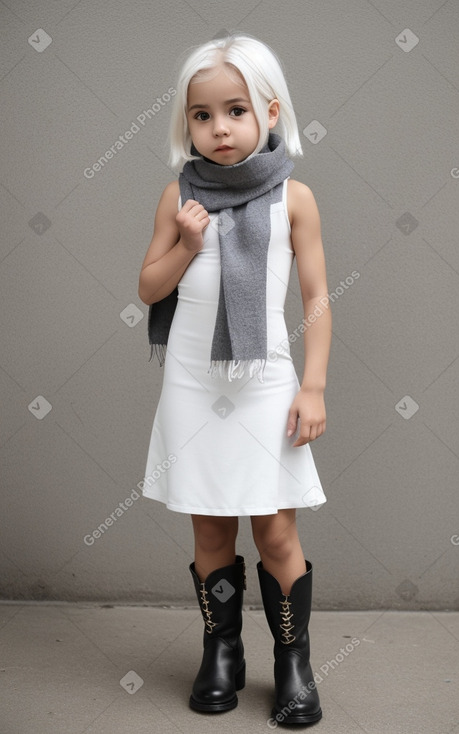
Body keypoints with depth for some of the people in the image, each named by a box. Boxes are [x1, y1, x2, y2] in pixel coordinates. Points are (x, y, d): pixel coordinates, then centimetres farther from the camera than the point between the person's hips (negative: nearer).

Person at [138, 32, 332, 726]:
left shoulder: (293, 197, -1)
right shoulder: (180, 197, 2)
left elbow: (316, 299, 2)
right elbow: (149, 288, 7)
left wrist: (313, 386, -4)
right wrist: (188, 245, -10)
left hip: (265, 384, -1)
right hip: (193, 384, 2)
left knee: (277, 532, 1)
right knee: (210, 531, 10)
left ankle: (294, 660, 18)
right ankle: (221, 651, 26)